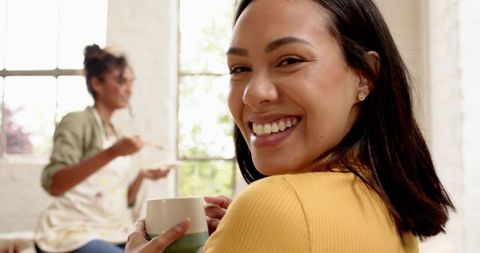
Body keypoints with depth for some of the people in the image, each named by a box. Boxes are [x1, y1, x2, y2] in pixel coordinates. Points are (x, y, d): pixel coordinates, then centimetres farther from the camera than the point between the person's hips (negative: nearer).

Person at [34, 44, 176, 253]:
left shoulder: (116, 133, 16)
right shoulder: (77, 122, -5)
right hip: (73, 235, -7)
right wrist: (110, 153, -27)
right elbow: (53, 184, -20)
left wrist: (142, 176, -1)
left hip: (112, 235, 7)